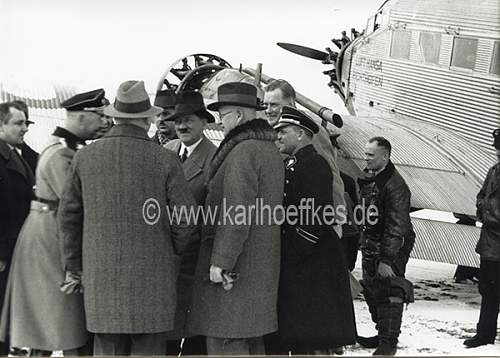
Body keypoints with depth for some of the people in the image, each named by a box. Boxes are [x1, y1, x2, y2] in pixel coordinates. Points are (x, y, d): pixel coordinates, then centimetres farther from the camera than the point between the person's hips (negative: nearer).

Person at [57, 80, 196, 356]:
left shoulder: (84, 157, 2)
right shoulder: (164, 160, -6)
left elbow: (68, 216, 7)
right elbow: (184, 220, -4)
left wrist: (73, 266, 18)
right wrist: (172, 255, 15)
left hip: (101, 276, 3)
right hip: (151, 276, -2)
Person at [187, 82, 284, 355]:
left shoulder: (242, 151, -15)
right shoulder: (270, 149, 16)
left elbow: (236, 212, -21)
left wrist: (221, 261, -20)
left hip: (235, 270, -10)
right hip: (261, 268, 10)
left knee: (225, 342, -7)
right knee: (252, 342, 15)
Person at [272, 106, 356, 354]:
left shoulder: (315, 165, -11)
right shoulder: (292, 166, 19)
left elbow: (317, 218, -20)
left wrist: (293, 253, -19)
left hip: (313, 267, -10)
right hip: (295, 268, 10)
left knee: (314, 342, -7)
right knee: (296, 340, 13)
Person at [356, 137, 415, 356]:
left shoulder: (395, 185, -19)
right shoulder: (366, 179, 8)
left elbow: (396, 227, -21)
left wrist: (387, 259, -23)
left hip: (392, 247, -9)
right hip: (370, 244, 9)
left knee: (388, 294, -4)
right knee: (372, 292, 15)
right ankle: (382, 334, 30)